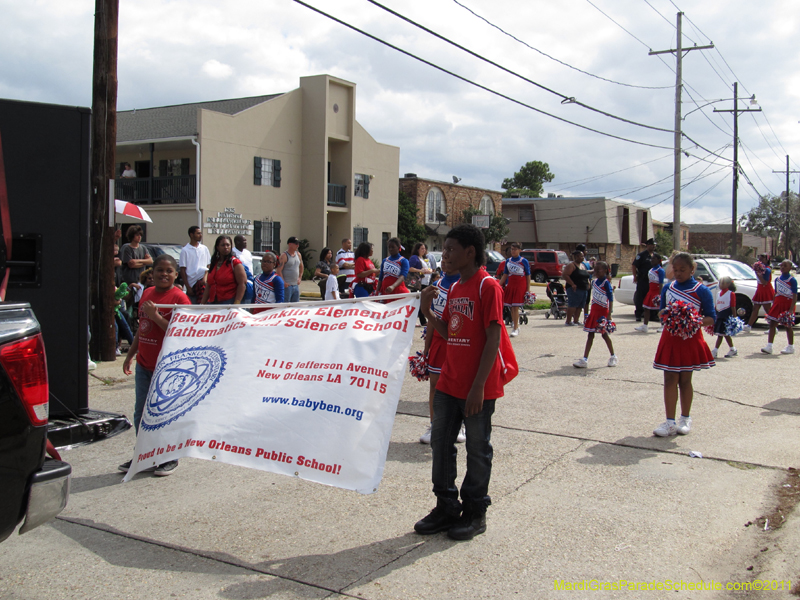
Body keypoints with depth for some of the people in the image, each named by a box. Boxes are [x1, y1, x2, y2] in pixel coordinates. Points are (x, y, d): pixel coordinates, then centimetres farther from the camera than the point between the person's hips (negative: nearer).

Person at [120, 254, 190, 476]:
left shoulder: (179, 298, -12)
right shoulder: (147, 293, 10)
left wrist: (156, 316, -25)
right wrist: (130, 354, 21)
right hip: (144, 365, 7)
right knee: (141, 412, 14)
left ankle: (170, 458, 18)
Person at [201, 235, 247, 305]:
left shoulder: (235, 263, -2)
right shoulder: (214, 263, 17)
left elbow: (242, 284, -11)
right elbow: (208, 286, 19)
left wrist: (236, 304, -18)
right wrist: (202, 303, 14)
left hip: (228, 302, -6)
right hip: (212, 303, 6)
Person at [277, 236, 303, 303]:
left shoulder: (298, 255, 13)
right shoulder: (284, 256, -10)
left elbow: (301, 267, 28)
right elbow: (279, 270, -16)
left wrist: (300, 278, 17)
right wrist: (283, 282, -19)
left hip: (296, 285, 8)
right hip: (287, 285, -8)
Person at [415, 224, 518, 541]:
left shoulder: (488, 286, -14)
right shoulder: (454, 288, 11)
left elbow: (493, 338, -18)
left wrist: (478, 387, -20)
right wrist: (428, 311, 0)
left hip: (478, 386, -8)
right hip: (449, 383, 8)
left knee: (477, 449, 6)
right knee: (440, 442, 13)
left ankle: (475, 512, 21)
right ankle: (446, 507, 27)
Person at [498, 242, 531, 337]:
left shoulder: (524, 261, -2)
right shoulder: (508, 261, 9)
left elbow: (528, 276, 1)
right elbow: (505, 275, 14)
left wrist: (528, 289, -3)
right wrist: (499, 285, 6)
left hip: (520, 286, -4)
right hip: (510, 285, 5)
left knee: (516, 307, -8)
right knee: (511, 307, 6)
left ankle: (515, 329, -2)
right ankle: (516, 325, 20)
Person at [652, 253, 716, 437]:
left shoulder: (702, 291, -6)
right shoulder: (668, 288, 5)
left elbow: (711, 318, -5)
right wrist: (664, 313, -9)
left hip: (690, 340, -3)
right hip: (670, 338, 3)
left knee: (685, 380, 7)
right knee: (670, 379, 1)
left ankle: (685, 419, 23)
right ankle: (670, 422, 5)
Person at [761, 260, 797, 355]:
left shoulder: (792, 280, -9)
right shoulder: (777, 279, 9)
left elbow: (795, 296, -12)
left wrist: (791, 309, -19)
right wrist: (773, 305, 13)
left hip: (787, 303, -5)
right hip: (778, 303, 5)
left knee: (788, 325, 4)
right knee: (772, 324, -2)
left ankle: (791, 347, 17)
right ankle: (769, 346, -3)